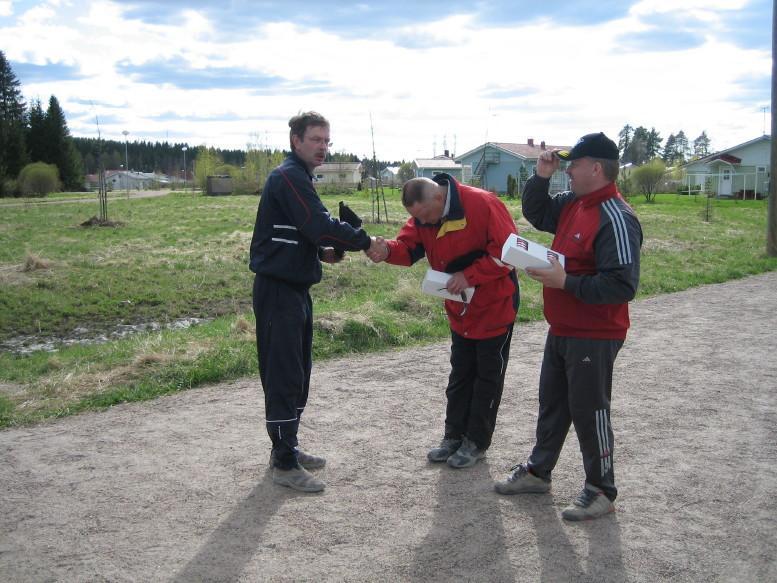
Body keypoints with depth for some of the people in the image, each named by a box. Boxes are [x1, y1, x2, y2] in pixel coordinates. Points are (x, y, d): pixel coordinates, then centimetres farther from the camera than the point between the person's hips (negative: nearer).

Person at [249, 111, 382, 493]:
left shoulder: (298, 178, 17)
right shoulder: (288, 177, -15)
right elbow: (321, 226, -25)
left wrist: (323, 250, 3)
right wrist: (365, 241, -15)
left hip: (295, 288, 10)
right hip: (277, 290, -10)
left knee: (298, 372, 16)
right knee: (283, 376, -5)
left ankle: (286, 447, 28)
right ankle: (284, 464, 2)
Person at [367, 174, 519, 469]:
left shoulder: (482, 204, -26)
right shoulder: (422, 215, -5)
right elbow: (409, 245, -11)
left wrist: (469, 275, -29)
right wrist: (388, 250, -34)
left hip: (494, 306, -6)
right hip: (460, 309, 7)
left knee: (487, 376, 6)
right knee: (460, 374, 15)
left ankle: (476, 442, 17)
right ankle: (454, 436, 26)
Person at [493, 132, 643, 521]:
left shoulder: (615, 219, -23)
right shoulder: (572, 205, 5)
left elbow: (622, 286, -27)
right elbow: (536, 213, 22)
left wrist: (566, 282, -26)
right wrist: (541, 177, 5)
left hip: (594, 338, -9)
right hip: (562, 331, 9)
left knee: (589, 412, 4)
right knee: (552, 403, 20)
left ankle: (601, 491, 21)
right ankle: (538, 471, 37)